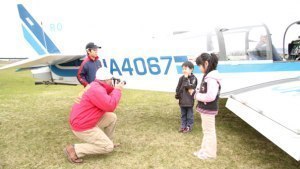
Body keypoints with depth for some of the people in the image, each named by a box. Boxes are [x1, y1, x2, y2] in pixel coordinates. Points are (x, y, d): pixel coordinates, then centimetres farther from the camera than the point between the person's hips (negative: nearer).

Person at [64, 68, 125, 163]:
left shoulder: (96, 86, 9)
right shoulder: (96, 89, -24)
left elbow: (108, 103, 16)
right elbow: (110, 106, -28)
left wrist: (115, 89, 5)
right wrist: (117, 90, -15)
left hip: (86, 121, 10)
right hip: (81, 126, -10)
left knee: (112, 117, 13)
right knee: (108, 147, -4)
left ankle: (107, 141, 23)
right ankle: (74, 149, -5)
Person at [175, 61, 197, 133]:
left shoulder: (193, 78, -10)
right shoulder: (182, 78, 4)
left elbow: (189, 86, -24)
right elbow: (178, 88, 9)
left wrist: (186, 79, -22)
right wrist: (177, 95, 6)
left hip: (189, 100, -5)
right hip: (182, 100, 5)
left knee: (189, 115, 8)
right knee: (183, 114, 16)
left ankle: (189, 126, 21)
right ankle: (183, 126, 27)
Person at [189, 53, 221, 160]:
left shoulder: (212, 78, -24)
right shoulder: (208, 76, 8)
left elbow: (210, 96, -30)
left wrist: (195, 94, -20)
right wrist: (195, 91, -2)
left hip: (208, 110, -10)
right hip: (205, 109, 10)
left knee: (209, 131, 5)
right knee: (206, 130, 20)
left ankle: (210, 153, 21)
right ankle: (205, 150, 35)